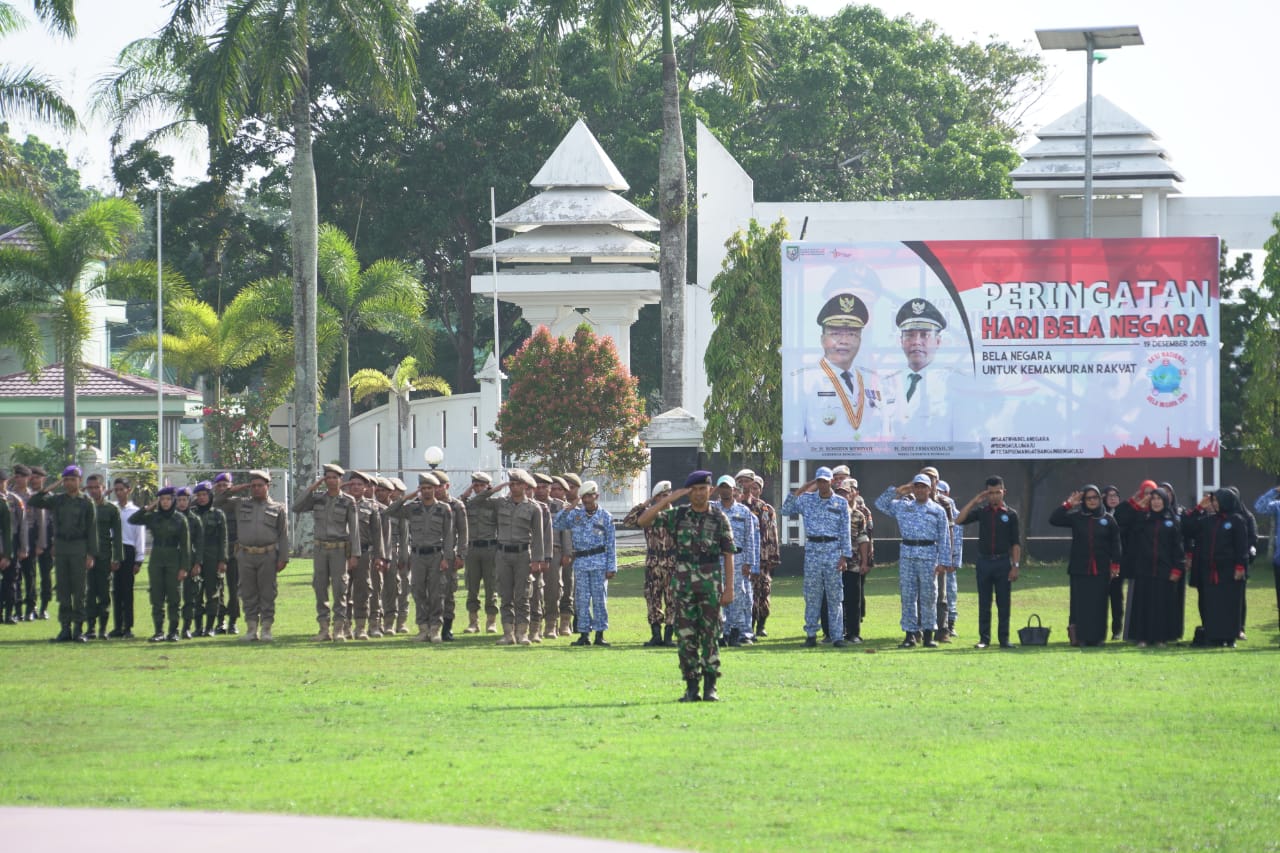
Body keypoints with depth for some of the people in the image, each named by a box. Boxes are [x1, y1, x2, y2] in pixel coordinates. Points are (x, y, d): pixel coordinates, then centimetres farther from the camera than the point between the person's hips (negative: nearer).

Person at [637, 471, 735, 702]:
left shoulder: (719, 518, 2)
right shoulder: (677, 515, 5)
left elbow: (728, 555, 2)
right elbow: (643, 521, -5)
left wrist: (729, 588, -4)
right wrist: (669, 498, -10)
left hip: (711, 584, -1)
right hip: (684, 584, 1)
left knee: (710, 636, 0)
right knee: (686, 636, 1)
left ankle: (710, 687, 4)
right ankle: (691, 687, 6)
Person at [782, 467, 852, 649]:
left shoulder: (841, 503, 4)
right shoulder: (806, 499, 7)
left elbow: (845, 532, 2)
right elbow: (786, 510, 1)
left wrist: (845, 556, -4)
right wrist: (798, 492, -5)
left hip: (833, 551, -1)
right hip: (812, 550, 1)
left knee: (835, 596, 0)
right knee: (811, 594, 2)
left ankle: (837, 636, 2)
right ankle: (811, 634, 8)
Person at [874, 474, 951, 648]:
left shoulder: (938, 511, 7)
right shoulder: (902, 507, 13)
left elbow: (944, 539, 4)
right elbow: (880, 503, 13)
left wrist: (943, 562, -4)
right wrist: (897, 491, 7)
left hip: (928, 556, -2)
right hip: (907, 555, 2)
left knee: (928, 596, 1)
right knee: (908, 596, 0)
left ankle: (928, 634, 7)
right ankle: (911, 635, 4)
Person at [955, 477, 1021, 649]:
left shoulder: (1010, 514, 2)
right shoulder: (981, 511, 6)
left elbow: (1016, 543, 1)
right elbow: (959, 520, -6)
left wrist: (1015, 566, -6)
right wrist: (974, 501, -7)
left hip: (1003, 562, -1)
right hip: (983, 561, 1)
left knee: (1004, 603, 1)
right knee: (984, 603, 4)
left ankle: (1003, 638, 7)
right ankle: (984, 638, 9)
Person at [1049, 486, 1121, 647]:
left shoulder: (1108, 520, 5)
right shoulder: (1076, 517, 5)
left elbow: (1115, 543, 8)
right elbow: (1053, 519, -3)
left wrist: (1115, 564, 1)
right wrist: (1068, 504, -10)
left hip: (1100, 570, 0)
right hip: (1079, 569, 0)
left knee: (1098, 604, 1)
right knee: (1080, 604, -2)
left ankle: (1096, 638, 6)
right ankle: (1078, 637, 1)